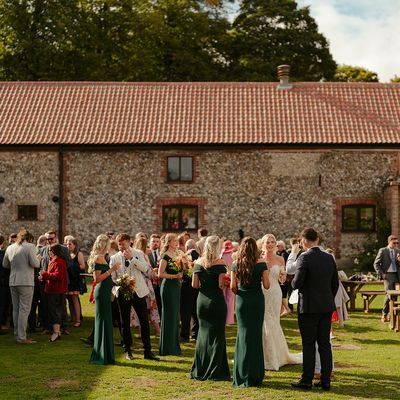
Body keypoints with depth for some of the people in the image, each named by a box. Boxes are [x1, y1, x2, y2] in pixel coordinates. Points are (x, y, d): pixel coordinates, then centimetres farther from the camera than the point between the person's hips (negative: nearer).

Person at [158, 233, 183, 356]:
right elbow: (160, 274, -18)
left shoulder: (177, 255, 12)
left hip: (177, 286, 8)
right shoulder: (165, 256, -12)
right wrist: (175, 276, -19)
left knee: (175, 315, 12)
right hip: (168, 286, -8)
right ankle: (167, 348, 5)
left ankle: (174, 345, 22)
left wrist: (181, 273, 2)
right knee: (169, 316, -3)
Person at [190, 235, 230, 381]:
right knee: (217, 335, 4)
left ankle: (200, 370, 19)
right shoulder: (220, 263, -11)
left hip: (202, 301, 5)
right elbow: (221, 285, -17)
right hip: (217, 301, -5)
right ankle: (215, 371, 6)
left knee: (203, 333, 16)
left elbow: (194, 285, 0)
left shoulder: (198, 263, 2)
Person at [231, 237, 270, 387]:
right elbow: (266, 285, -7)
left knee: (243, 334, 8)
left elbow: (233, 286, -3)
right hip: (257, 300, -1)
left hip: (241, 301, 1)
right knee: (256, 334, 7)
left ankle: (242, 376, 10)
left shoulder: (236, 264, -1)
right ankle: (255, 376, 11)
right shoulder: (261, 263, -6)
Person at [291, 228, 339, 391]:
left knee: (308, 345, 1)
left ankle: (307, 380, 7)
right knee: (325, 343, 9)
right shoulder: (329, 258, 6)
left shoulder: (304, 258, -14)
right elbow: (335, 284, 10)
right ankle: (325, 380, 12)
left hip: (309, 307, -6)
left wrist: (293, 282, 5)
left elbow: (297, 283, -18)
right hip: (327, 307, 6)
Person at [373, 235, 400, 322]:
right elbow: (376, 264, -1)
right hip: (388, 275, -5)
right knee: (389, 294, -13)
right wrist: (382, 274, -9)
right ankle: (384, 315, -2)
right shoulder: (382, 251, -1)